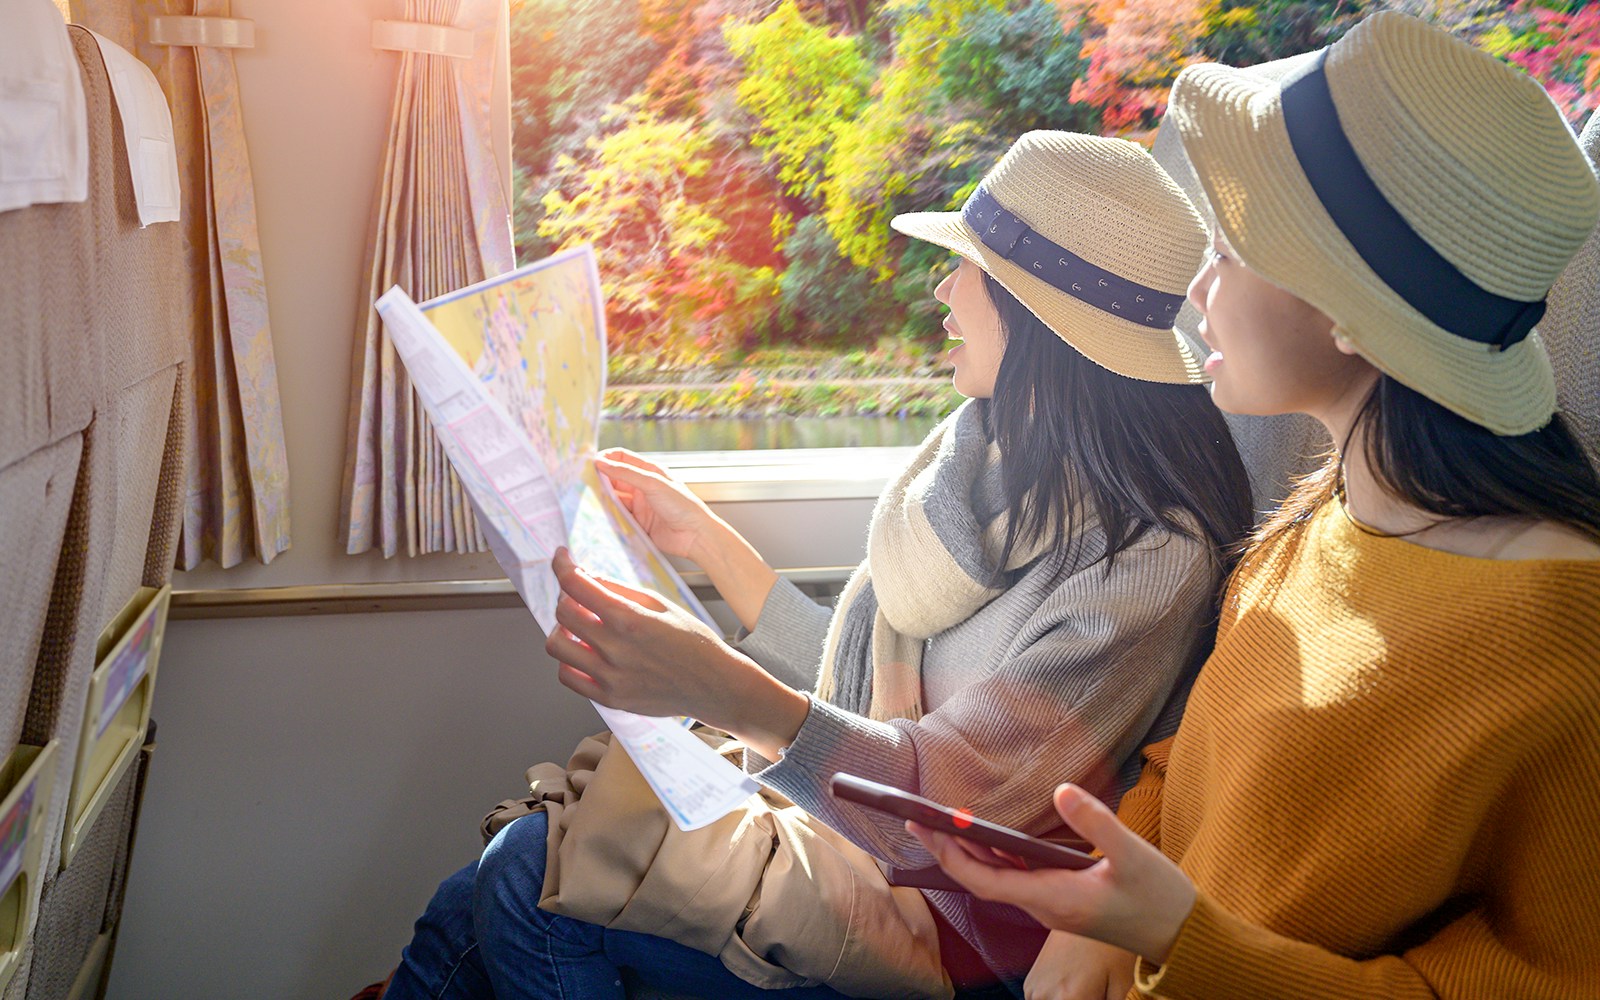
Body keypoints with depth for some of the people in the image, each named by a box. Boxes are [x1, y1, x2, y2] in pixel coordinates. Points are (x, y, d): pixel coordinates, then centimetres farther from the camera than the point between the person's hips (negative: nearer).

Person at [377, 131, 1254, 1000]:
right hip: (841, 809, 7)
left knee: (538, 879, -16)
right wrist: (705, 539, 13)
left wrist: (728, 692, -40)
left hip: (960, 921, -7)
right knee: (484, 895, -8)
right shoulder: (979, 444, 6)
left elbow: (958, 794, -24)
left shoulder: (1151, 560, -20)